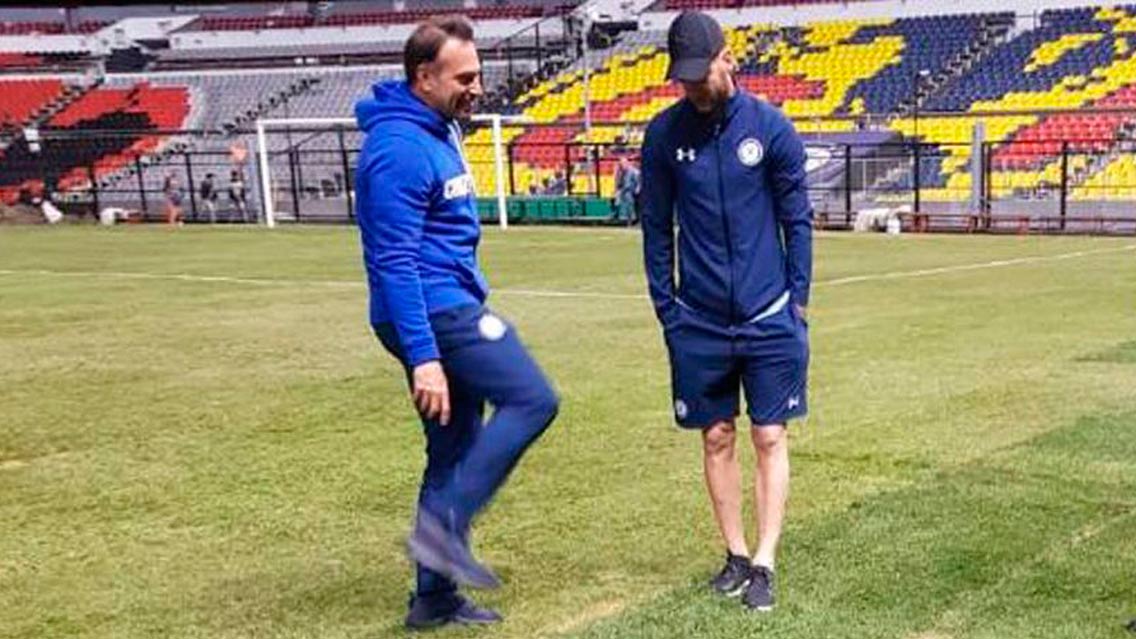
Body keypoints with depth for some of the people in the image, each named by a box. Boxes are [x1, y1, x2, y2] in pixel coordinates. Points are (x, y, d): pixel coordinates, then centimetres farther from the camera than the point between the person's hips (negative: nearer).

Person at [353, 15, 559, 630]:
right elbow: (395, 262, -22)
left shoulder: (437, 130, 14)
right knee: (532, 399, -11)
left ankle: (435, 595, 19)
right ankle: (443, 524, -10)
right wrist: (423, 356, -25)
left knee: (456, 448, 12)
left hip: (447, 308, 10)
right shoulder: (399, 147, -18)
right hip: (434, 311, -10)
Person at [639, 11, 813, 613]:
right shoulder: (664, 133, -2)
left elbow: (796, 218, 1)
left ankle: (763, 563, 8)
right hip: (699, 321, 2)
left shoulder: (770, 126, -5)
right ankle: (735, 553, 23)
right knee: (716, 439, 10)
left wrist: (798, 299, -2)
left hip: (769, 316, -1)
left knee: (770, 439, 1)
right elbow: (656, 227, 4)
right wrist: (666, 308, 2)